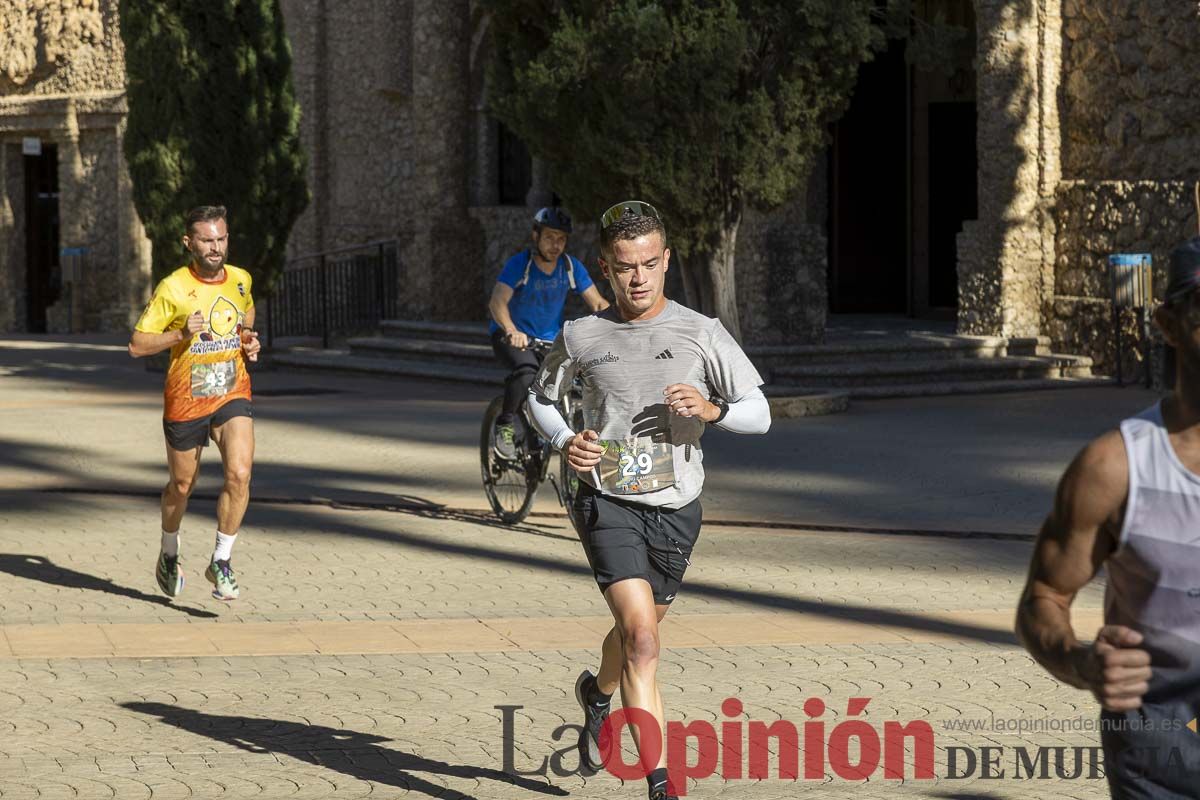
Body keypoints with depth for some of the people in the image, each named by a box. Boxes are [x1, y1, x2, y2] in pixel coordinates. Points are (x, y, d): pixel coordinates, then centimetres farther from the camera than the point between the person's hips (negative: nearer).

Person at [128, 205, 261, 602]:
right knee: (181, 485, 12)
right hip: (185, 401, -2)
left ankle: (220, 562, -5)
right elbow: (137, 345, -11)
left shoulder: (241, 280, 1)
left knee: (239, 474, -19)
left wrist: (250, 342, 3)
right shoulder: (172, 289, -13)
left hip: (233, 395, 2)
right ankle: (169, 555, 40)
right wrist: (181, 335, -25)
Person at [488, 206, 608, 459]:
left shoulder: (571, 266, -7)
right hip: (512, 336, -4)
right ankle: (506, 425, -13)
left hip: (550, 339, 4)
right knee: (527, 372, -35)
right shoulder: (519, 264, -19)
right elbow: (498, 301, -32)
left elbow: (597, 302, -9)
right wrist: (511, 331, -52)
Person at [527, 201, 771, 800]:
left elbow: (759, 414, 0)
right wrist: (564, 442, -5)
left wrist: (712, 409, -21)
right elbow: (540, 398, 16)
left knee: (636, 629, 20)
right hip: (607, 503, -2)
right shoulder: (581, 337, -1)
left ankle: (597, 694, 55)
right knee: (641, 635, -19)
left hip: (675, 508, 2)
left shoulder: (701, 334, -3)